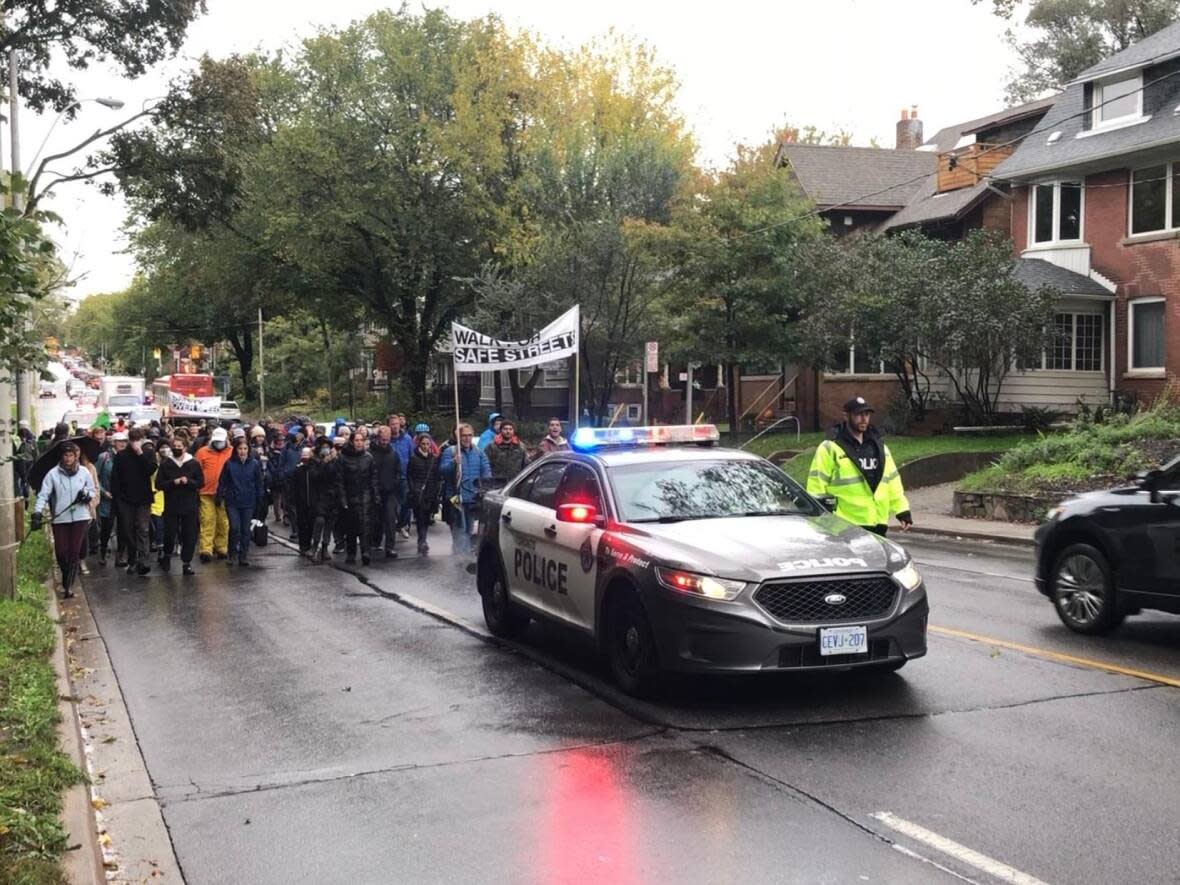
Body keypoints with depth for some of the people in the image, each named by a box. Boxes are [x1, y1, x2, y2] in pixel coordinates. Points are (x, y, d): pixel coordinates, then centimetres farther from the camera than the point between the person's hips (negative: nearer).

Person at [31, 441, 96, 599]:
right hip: (59, 518, 0)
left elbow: (93, 491, 12)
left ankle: (69, 585, 4)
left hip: (80, 517, 0)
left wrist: (87, 494, -11)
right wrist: (37, 514, -18)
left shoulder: (84, 472, 1)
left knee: (75, 552, -3)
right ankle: (66, 578, 29)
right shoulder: (53, 473, -4)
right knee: (61, 552, 1)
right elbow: (43, 495, -7)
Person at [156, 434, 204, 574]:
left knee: (190, 536, 0)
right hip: (171, 506, 0)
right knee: (170, 534, 2)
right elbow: (158, 484, -1)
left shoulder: (193, 463, 2)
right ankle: (167, 555, 29)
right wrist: (173, 482, -16)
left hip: (190, 506, 0)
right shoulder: (165, 464, 2)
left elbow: (201, 483, 2)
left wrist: (188, 482, -15)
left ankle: (186, 562, 10)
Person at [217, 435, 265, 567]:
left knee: (245, 530, 6)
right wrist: (219, 497, 0)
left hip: (248, 503, 1)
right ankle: (233, 554, 10)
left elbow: (259, 483, 5)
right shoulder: (229, 464, -1)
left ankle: (243, 556, 16)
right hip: (232, 502, -1)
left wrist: (259, 499, 3)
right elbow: (222, 482, 3)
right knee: (234, 528, -9)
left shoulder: (254, 464, 0)